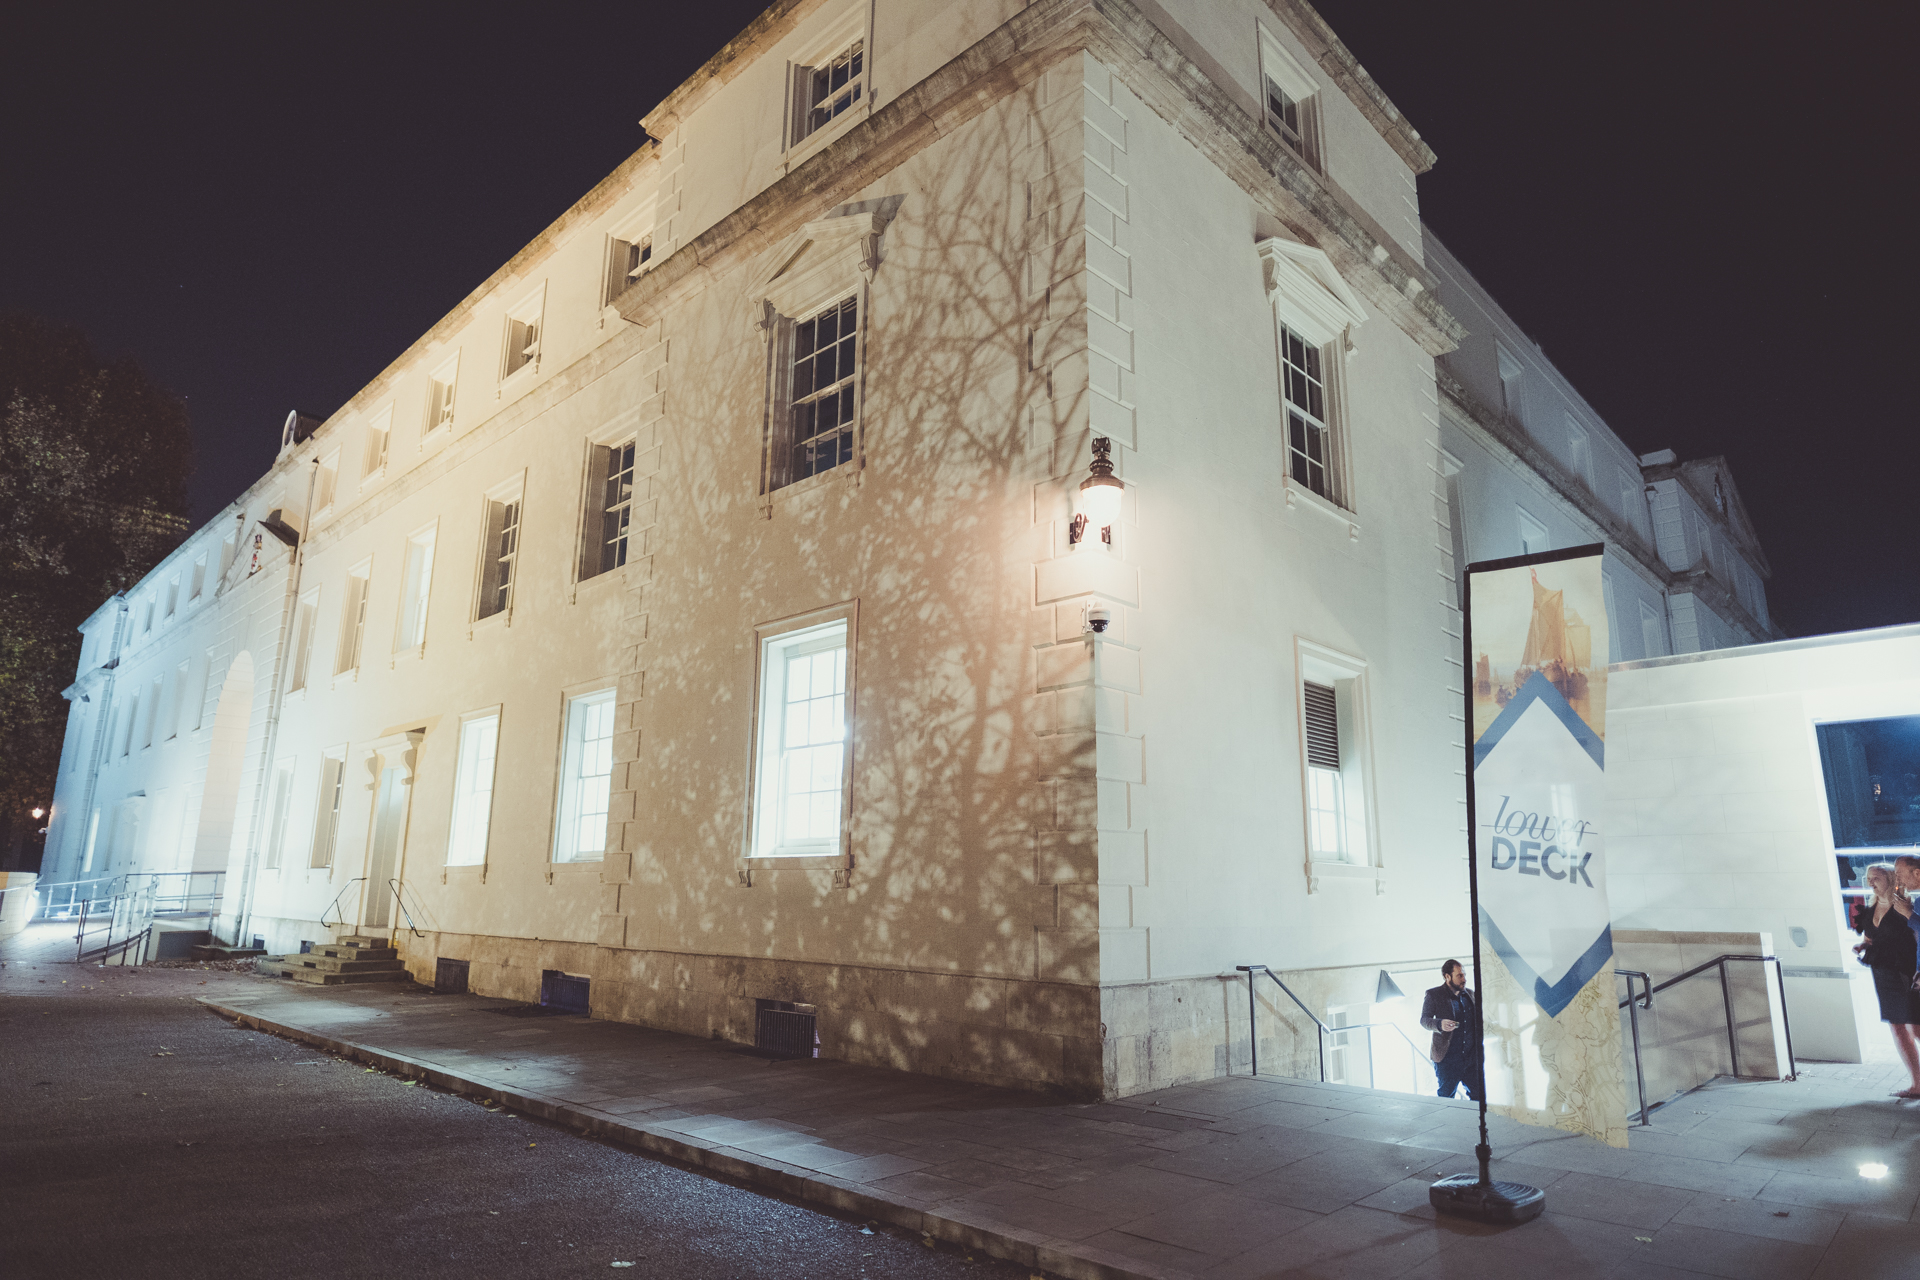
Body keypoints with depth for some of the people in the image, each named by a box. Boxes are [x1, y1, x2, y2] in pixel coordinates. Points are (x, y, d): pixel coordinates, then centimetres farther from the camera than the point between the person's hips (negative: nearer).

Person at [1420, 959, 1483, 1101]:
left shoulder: (1470, 994, 13)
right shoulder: (1433, 995, -3)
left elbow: (1478, 1019, 24)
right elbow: (1424, 1019, -5)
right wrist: (1439, 1024, -24)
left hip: (1472, 1057, 4)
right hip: (1447, 1059, -4)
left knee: (1480, 1097, 3)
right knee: (1445, 1101, 4)